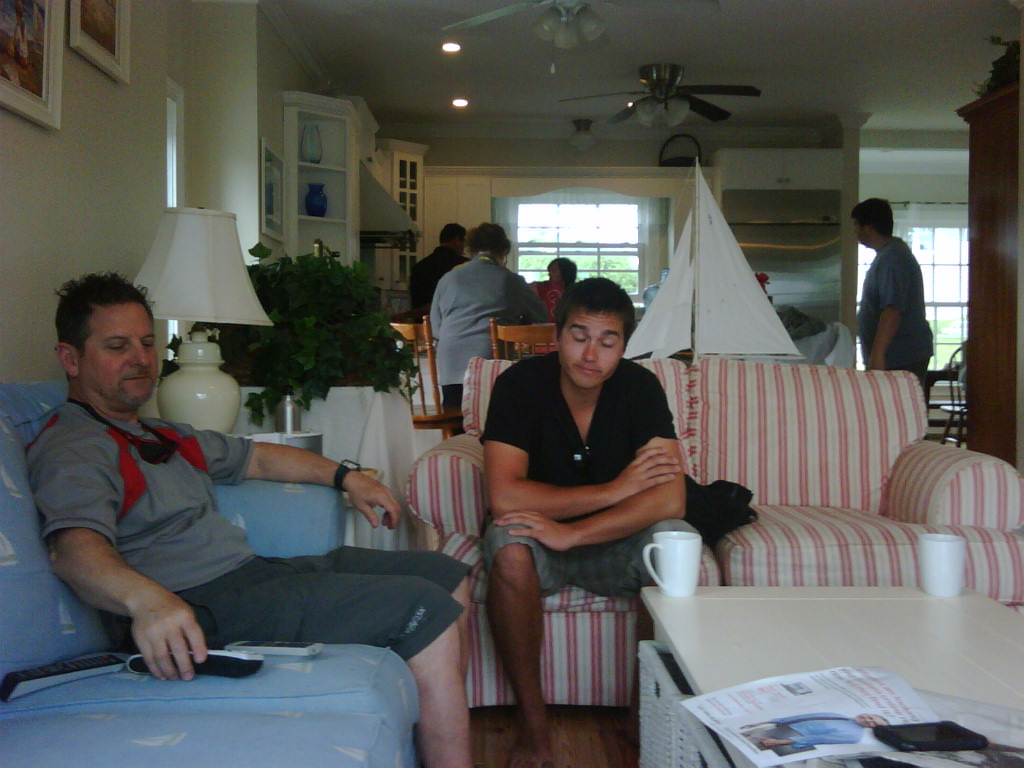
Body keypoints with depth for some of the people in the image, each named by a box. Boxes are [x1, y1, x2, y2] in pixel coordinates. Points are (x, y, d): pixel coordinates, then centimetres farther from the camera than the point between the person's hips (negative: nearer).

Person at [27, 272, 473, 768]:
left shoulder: (162, 435, 25)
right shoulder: (71, 450, -7)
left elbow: (255, 457, 37)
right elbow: (74, 548, -26)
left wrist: (345, 476, 27)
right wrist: (146, 598, -47)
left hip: (252, 573, 11)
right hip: (191, 609, -10)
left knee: (447, 576, 10)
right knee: (429, 612, -21)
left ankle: (446, 720, 17)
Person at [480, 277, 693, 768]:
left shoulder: (640, 388, -13)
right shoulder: (520, 384, -17)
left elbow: (670, 500, -24)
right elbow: (503, 497, -28)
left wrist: (571, 533, -34)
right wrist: (616, 490, -25)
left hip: (615, 544, 1)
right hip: (540, 539, -1)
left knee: (674, 540, -29)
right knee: (507, 542, -34)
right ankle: (532, 722, -18)